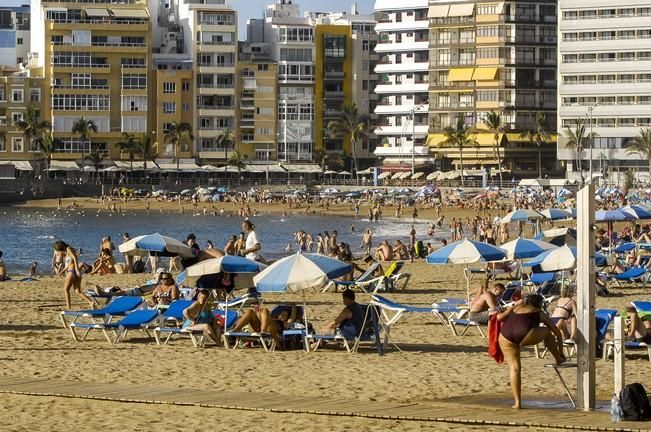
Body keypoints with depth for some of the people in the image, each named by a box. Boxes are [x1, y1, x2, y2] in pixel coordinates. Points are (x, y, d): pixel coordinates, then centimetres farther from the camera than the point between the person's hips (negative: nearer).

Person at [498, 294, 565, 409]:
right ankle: (559, 359, 40)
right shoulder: (540, 313, 28)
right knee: (547, 332, 26)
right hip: (524, 335, -3)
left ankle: (517, 402, 9)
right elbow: (557, 332, 34)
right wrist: (560, 351, 44)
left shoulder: (516, 307, 33)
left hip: (505, 336, 3)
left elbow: (500, 317, 24)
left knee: (514, 368, 13)